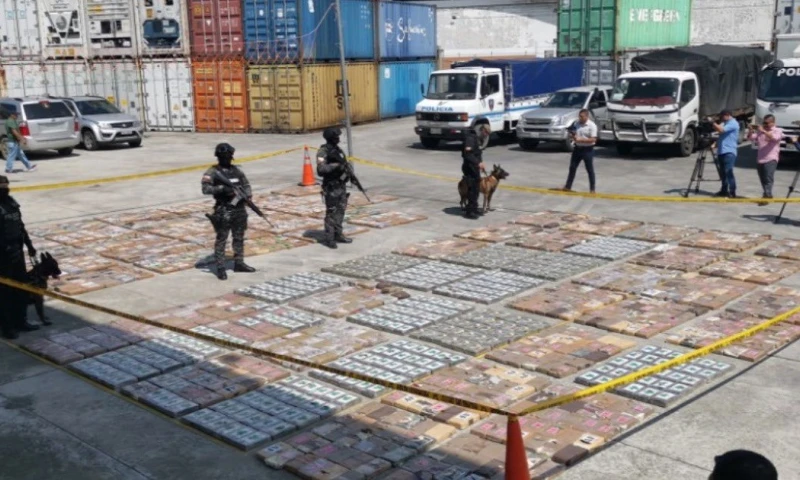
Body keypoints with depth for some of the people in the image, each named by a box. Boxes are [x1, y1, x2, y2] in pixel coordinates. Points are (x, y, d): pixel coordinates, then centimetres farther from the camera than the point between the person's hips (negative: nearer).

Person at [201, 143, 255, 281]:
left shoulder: (237, 170, 11)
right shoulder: (212, 172, -6)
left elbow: (246, 184, 14)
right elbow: (205, 189, -16)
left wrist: (247, 194, -7)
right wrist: (222, 188, -27)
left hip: (239, 209, 6)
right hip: (223, 211, -6)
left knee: (239, 238, 14)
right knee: (221, 239, -2)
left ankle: (239, 263, 26)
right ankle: (220, 268, 2)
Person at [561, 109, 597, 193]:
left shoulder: (592, 126, -13)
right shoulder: (576, 124, 5)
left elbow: (593, 139, -18)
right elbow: (571, 133, 16)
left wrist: (581, 139, -25)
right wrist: (572, 136, -9)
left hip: (588, 150, -6)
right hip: (577, 148, 6)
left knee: (590, 170, 2)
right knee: (572, 167, 8)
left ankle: (592, 189, 10)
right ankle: (568, 186, 16)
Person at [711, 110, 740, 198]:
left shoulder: (733, 123, -8)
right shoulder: (726, 123, 22)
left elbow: (721, 130, -19)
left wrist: (713, 123, -8)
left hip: (729, 152, -9)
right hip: (722, 151, 9)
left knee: (728, 171, -13)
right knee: (723, 172, 12)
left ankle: (732, 192, -13)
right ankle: (724, 190, 19)